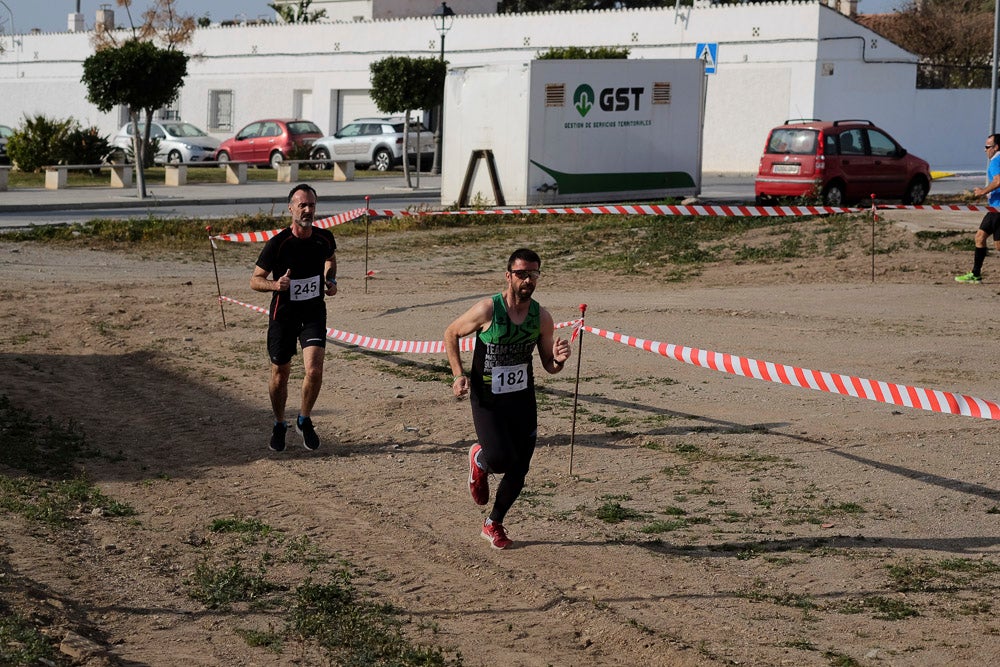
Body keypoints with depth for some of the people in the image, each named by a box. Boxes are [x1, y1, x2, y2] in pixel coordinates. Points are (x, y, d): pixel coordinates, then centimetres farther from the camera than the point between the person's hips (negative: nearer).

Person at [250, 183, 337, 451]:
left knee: (314, 370, -16)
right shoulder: (277, 243, -17)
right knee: (280, 376, 9)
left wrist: (331, 280, 3)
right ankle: (279, 425, 34)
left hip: (314, 312, 2)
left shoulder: (324, 238, -5)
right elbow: (255, 280, -9)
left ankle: (304, 420, 10)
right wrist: (275, 285, -29)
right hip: (283, 315, -2)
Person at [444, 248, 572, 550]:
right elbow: (451, 334, -1)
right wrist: (458, 375, -11)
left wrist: (559, 359, -19)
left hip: (523, 399, 4)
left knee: (519, 470, 6)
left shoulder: (542, 317, -5)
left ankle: (494, 524, 30)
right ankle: (479, 458, 19)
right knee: (501, 460, -20)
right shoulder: (487, 310, -17)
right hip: (487, 399, -4)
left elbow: (549, 366, 5)